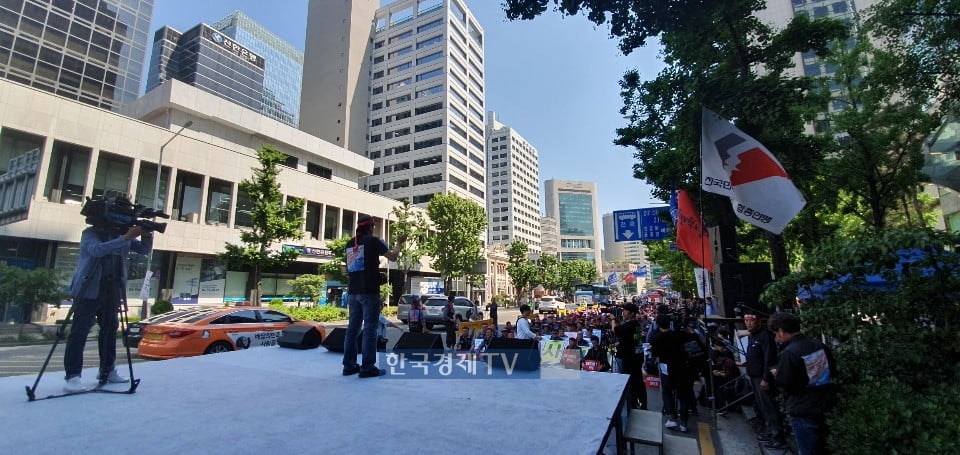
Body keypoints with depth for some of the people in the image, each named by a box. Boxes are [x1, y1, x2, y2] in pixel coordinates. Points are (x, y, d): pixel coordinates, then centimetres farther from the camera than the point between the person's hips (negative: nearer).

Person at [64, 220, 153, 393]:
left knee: (110, 330, 11)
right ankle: (72, 376, -4)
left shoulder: (120, 234, 9)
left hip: (112, 291, 6)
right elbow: (97, 250, -26)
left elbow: (145, 249, 9)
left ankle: (107, 370, 20)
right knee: (79, 332, -6)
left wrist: (147, 236, -10)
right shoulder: (90, 233, -6)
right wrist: (126, 237, -32)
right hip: (89, 290, -5)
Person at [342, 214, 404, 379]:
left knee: (353, 327, 10)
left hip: (353, 291, 7)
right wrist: (399, 243, 17)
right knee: (369, 328, -4)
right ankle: (367, 367, -4)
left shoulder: (350, 243, 14)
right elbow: (393, 257, 2)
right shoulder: (373, 241, -4)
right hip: (369, 291, -7)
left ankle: (349, 365, 13)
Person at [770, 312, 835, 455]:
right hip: (824, 405, 8)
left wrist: (776, 374, 0)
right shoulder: (819, 344, -2)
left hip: (803, 412, -8)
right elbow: (831, 369, 13)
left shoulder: (788, 353, -25)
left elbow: (784, 383, -19)